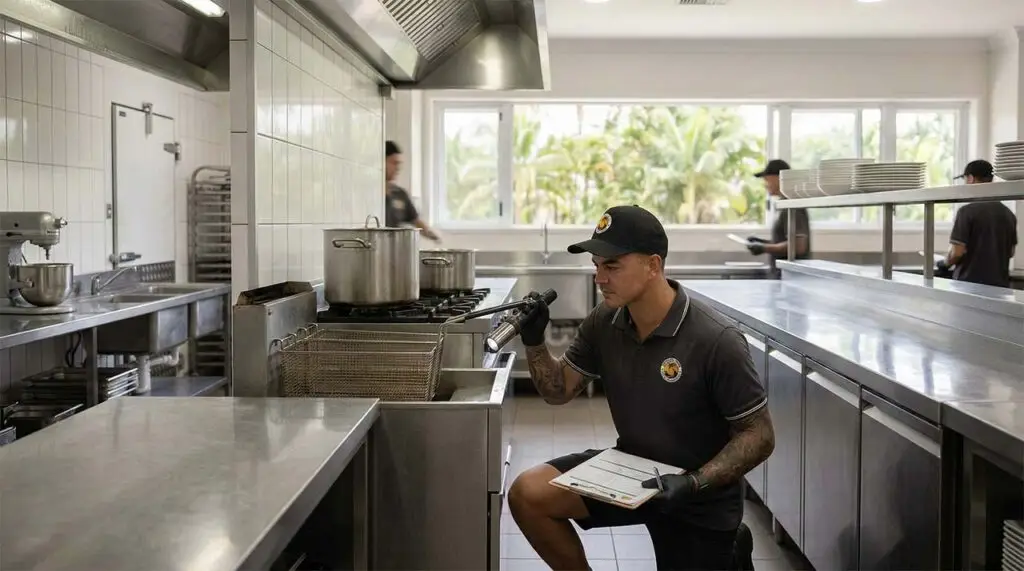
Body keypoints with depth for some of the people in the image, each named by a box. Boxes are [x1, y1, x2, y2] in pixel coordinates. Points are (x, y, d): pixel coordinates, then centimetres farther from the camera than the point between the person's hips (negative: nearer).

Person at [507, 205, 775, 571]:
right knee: (528, 494, -13)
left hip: (699, 499, -4)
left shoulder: (716, 342, -26)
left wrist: (694, 485, -32)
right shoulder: (603, 323, -9)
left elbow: (759, 436, -19)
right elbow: (559, 390, 3)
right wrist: (533, 342, -16)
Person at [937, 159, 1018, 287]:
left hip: (970, 283, -6)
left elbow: (957, 252, -16)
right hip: (1000, 284, 6)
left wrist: (944, 264, 3)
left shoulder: (967, 211, -12)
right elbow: (1010, 252, 15)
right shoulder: (1008, 214, 8)